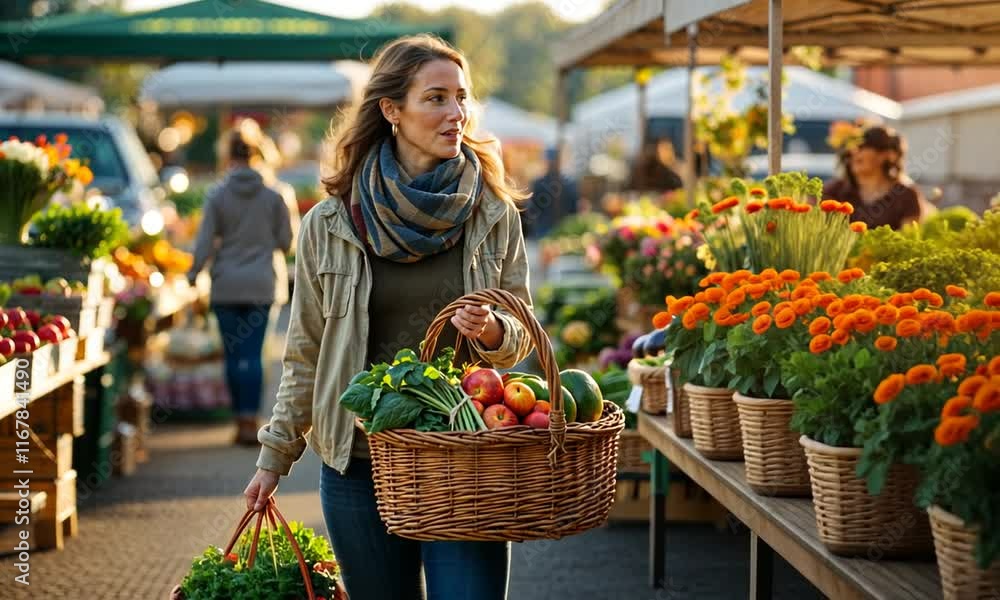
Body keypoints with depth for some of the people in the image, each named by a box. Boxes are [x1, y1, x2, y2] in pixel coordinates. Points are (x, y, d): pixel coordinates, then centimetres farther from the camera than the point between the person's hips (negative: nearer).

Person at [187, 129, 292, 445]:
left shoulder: (217, 195, -5)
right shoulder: (271, 196, 0)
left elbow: (205, 241, -6)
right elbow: (285, 242, 4)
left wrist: (193, 273, 9)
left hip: (226, 285, -1)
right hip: (260, 285, 1)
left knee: (233, 353, 8)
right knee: (253, 354, -1)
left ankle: (242, 421, 11)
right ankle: (251, 422, -10)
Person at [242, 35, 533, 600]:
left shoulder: (495, 214, 2)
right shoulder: (329, 225, 0)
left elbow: (521, 336, 9)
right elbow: (306, 356, 9)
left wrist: (494, 333, -14)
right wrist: (275, 458, 10)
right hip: (360, 464, 1)